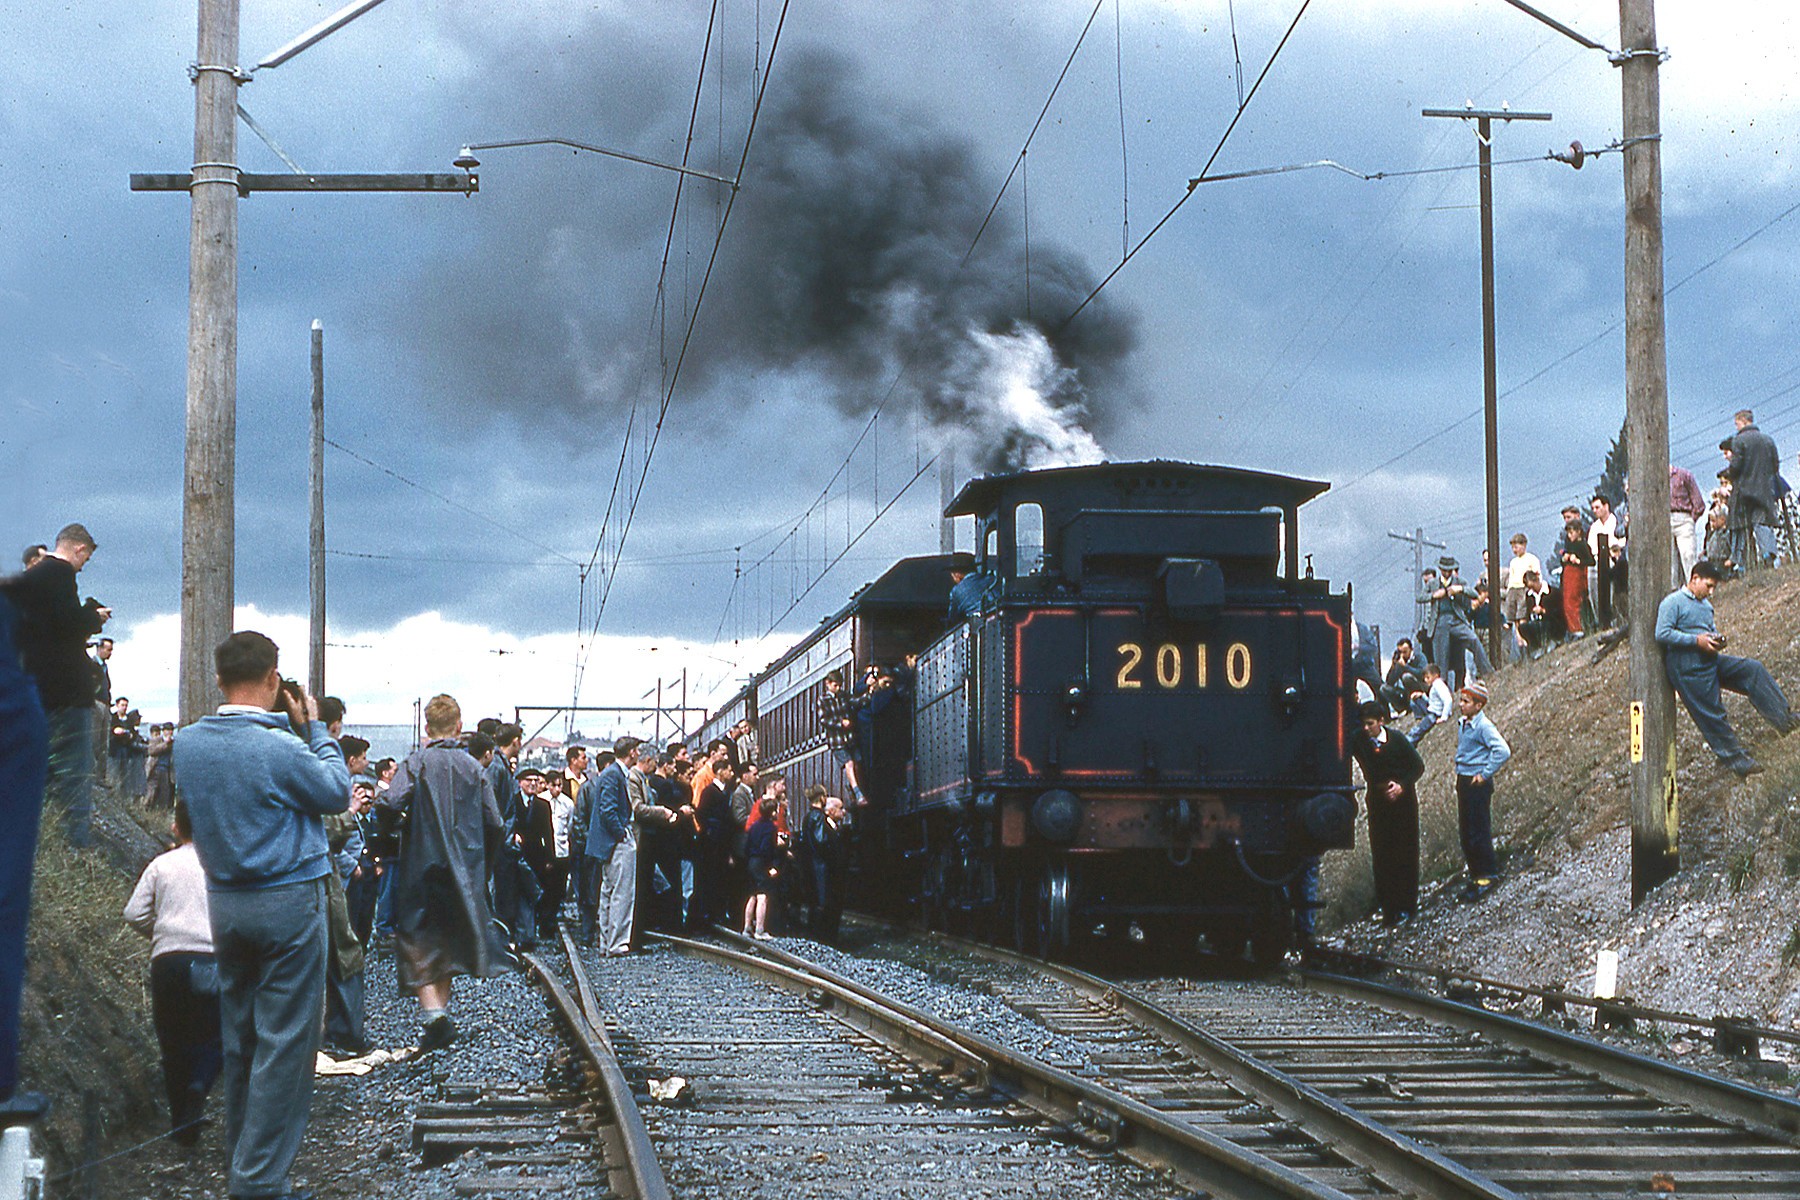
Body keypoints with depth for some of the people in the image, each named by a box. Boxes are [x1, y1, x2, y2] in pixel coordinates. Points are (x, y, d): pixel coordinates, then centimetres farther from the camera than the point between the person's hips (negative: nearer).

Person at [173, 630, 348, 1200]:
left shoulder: (187, 743, 1)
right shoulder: (280, 747, -19)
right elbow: (337, 791, -4)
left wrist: (290, 728, 11)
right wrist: (313, 726, 5)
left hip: (225, 904, 7)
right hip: (289, 902, -7)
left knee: (238, 1039, 15)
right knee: (284, 1042, -2)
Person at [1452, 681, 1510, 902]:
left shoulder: (1484, 726, -17)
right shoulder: (1462, 724, 9)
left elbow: (1503, 751, -27)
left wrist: (1485, 774, -20)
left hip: (1478, 784, -9)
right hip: (1463, 782, 9)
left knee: (1479, 832, -4)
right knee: (1465, 831, 12)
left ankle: (1486, 877, 4)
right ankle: (1475, 876, 21)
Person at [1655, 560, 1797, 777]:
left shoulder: (1706, 604, 20)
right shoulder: (1672, 602, -7)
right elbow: (1662, 634, -17)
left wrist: (1717, 638, 5)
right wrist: (1697, 640, -20)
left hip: (1711, 661, 8)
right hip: (1688, 668, -8)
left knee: (1753, 670, -8)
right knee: (1712, 716, -6)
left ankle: (1784, 719, -14)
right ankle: (1735, 759, 2)